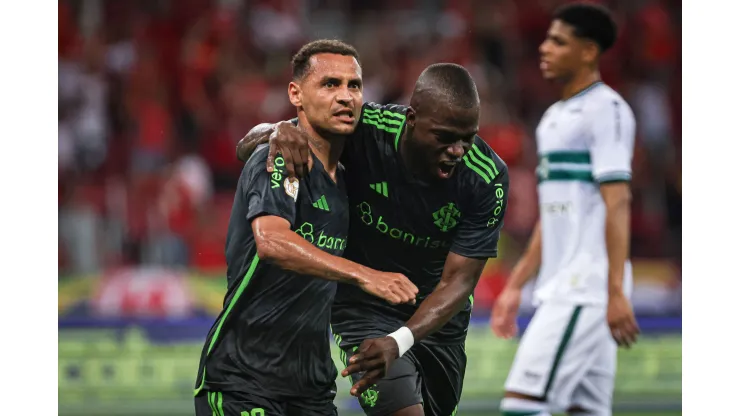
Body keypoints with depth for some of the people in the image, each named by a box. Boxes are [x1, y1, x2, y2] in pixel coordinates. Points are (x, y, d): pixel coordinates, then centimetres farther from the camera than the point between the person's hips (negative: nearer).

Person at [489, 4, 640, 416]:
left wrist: (616, 293, -23)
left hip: (587, 288, -9)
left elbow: (617, 204, -16)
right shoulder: (555, 117, 20)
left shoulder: (605, 110, -8)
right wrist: (515, 286, 24)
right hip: (561, 289, 9)